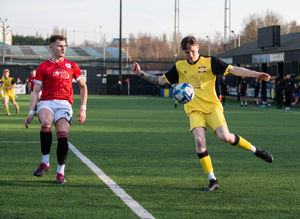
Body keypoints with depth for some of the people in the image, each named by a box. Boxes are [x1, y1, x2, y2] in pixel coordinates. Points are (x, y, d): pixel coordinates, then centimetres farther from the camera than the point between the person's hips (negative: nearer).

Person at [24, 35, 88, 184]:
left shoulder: (71, 66, 16)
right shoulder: (43, 67, 12)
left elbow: (83, 86, 22)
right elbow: (36, 91, 10)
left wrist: (83, 109, 13)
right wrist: (31, 112, 1)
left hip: (64, 104, 1)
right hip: (46, 103, -1)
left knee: (62, 135, -19)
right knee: (46, 123, -33)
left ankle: (60, 172, -2)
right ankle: (45, 163, -21)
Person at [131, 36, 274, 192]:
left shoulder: (209, 62, 0)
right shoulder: (179, 66, 10)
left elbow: (234, 70, -6)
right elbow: (161, 80, 15)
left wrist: (256, 74, -17)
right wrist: (140, 73, 5)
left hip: (212, 107, -2)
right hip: (194, 110, 2)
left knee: (225, 137, -21)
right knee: (199, 140, -20)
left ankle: (255, 150, 5)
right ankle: (212, 180, -11)